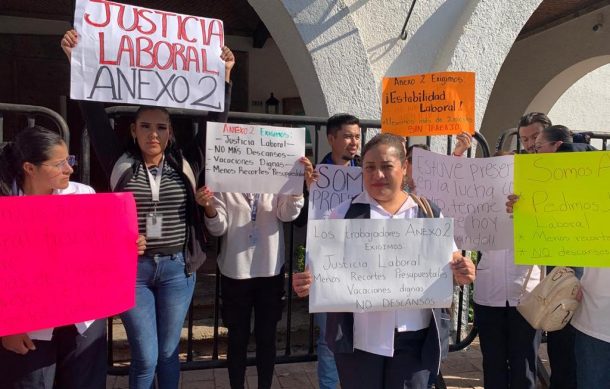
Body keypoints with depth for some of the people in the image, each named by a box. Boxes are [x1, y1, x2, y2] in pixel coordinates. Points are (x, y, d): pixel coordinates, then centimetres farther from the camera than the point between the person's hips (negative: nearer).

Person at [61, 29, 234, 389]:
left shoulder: (186, 165, 2)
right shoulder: (121, 164, 1)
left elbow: (215, 122, 0)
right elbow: (95, 113, -3)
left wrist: (225, 77, -7)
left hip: (177, 268, 1)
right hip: (131, 269, -1)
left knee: (168, 352, 13)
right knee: (145, 358, 5)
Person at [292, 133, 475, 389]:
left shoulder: (429, 214, 3)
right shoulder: (345, 214, -1)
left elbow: (450, 267, 9)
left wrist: (461, 274, -14)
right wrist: (309, 282, -20)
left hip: (414, 337, 1)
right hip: (359, 337, -1)